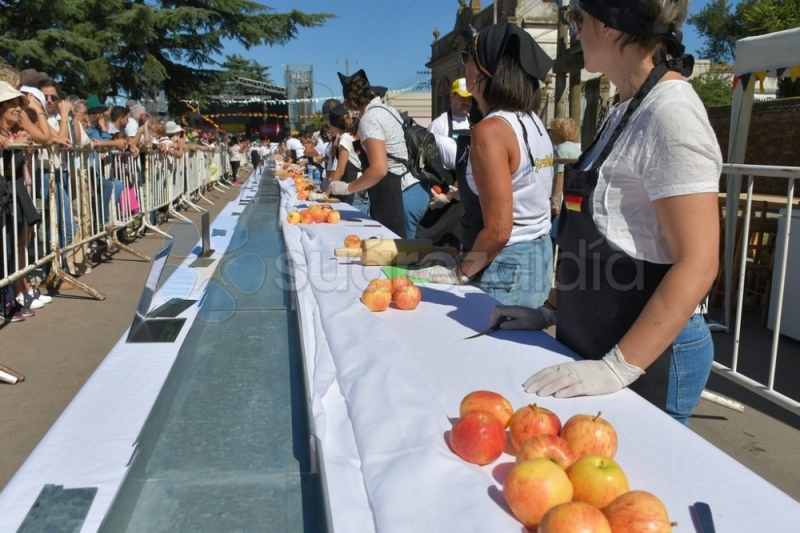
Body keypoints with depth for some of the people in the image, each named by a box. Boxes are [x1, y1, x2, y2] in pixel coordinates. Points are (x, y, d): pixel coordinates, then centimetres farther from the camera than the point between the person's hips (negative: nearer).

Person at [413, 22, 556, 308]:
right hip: (538, 259, 9)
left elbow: (498, 231, -22)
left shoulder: (491, 130, -20)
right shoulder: (533, 121, 6)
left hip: (505, 270, -9)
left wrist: (458, 274, -11)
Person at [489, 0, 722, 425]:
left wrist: (617, 368, -25)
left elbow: (697, 263, -23)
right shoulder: (628, 110, 9)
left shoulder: (671, 113, -18)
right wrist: (551, 310, 10)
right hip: (592, 344, 8)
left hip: (646, 359, -8)